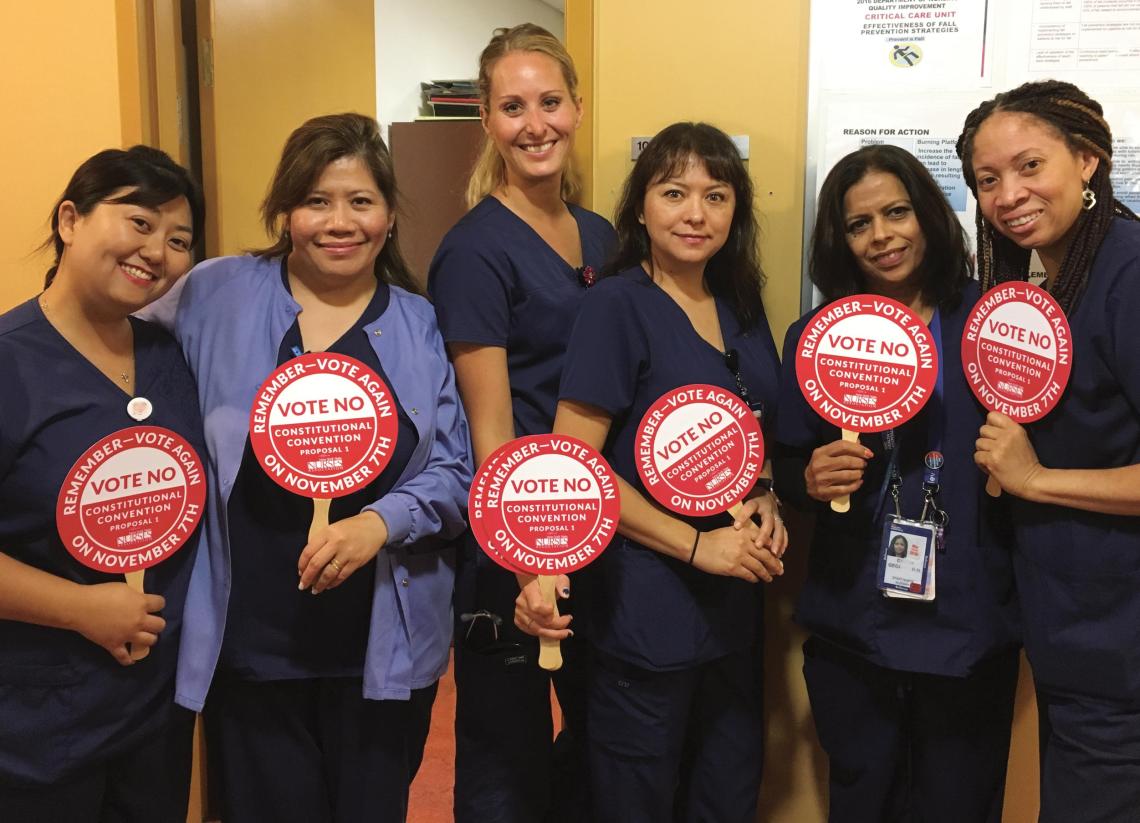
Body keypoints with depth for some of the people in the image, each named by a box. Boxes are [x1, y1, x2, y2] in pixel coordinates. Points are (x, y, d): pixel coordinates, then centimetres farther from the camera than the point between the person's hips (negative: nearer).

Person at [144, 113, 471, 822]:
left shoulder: (421, 325, 3)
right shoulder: (216, 296, -1)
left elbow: (455, 473, 1)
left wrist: (381, 522, -17)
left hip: (385, 650, 1)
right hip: (247, 643, -1)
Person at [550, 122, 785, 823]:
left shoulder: (741, 306, 8)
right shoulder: (618, 305, -12)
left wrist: (768, 503, -1)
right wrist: (696, 544, -17)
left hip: (734, 604, 7)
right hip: (646, 609, -6)